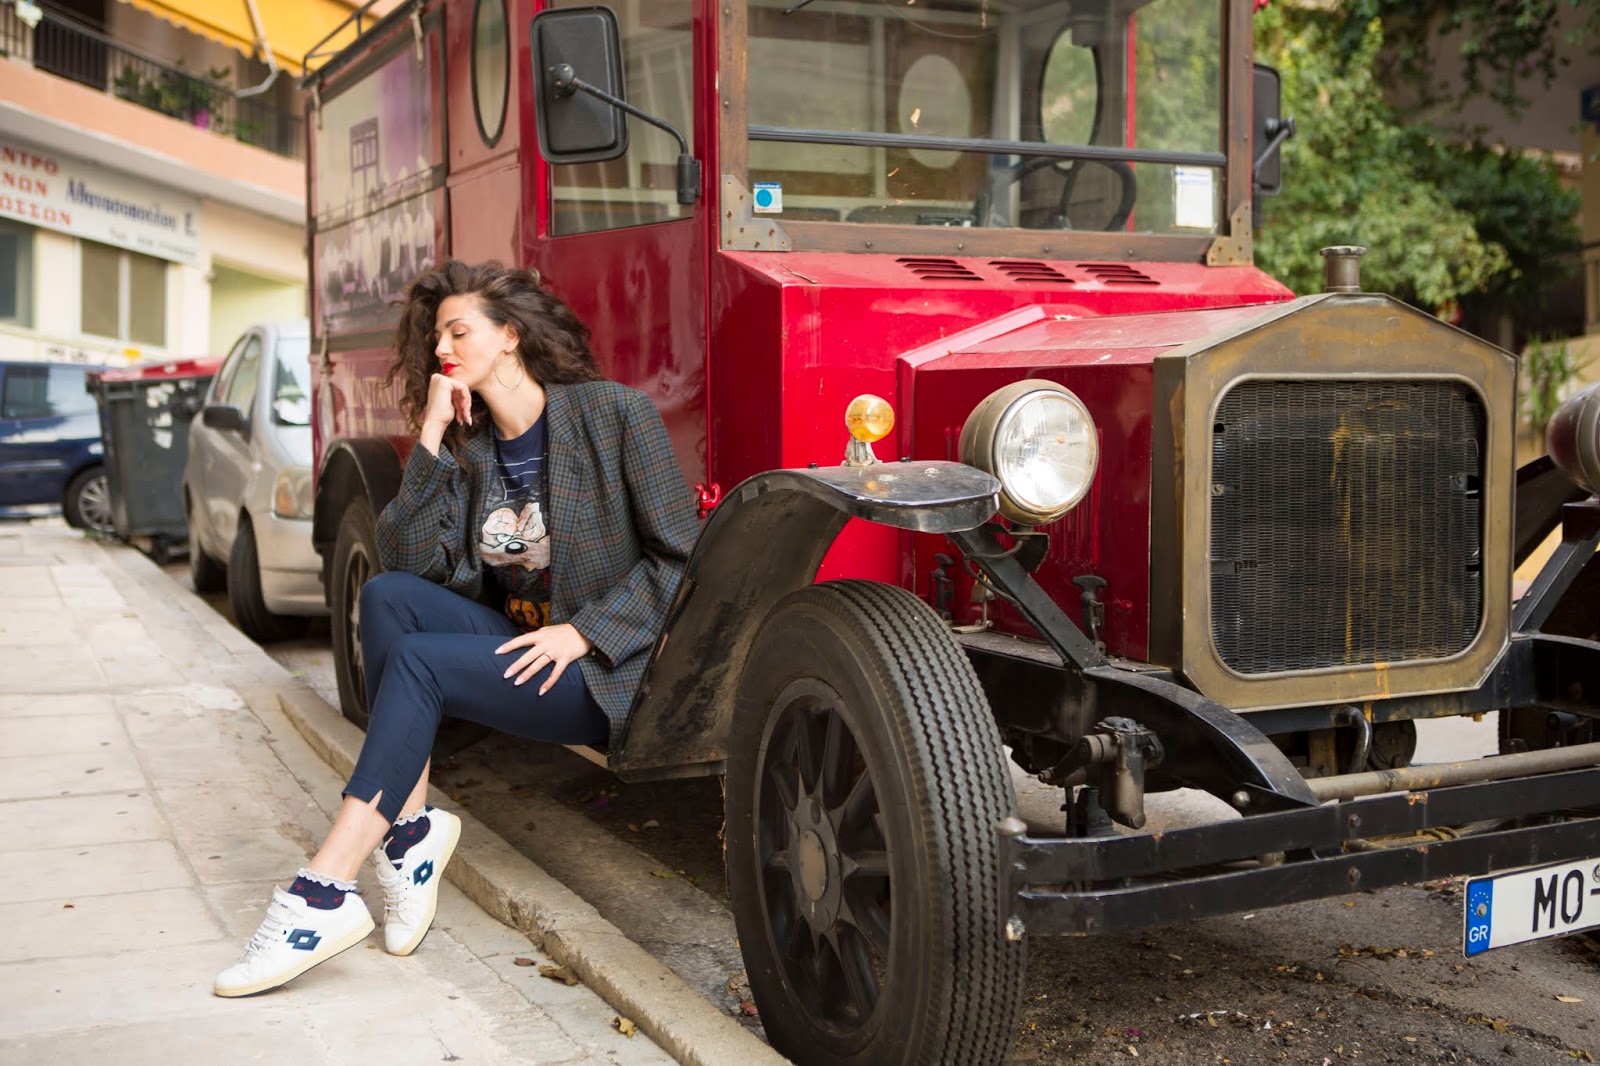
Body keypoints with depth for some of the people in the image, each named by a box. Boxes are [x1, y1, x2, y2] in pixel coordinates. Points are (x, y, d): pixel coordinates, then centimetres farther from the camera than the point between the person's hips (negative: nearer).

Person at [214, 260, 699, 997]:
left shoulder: (614, 415, -8)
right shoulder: (470, 444, 10)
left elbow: (680, 557, -10)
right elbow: (411, 560, -4)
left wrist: (582, 632, -19)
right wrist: (432, 433, -8)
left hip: (603, 672, -6)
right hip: (513, 647, 6)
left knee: (418, 660, -25)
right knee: (386, 596, -16)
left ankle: (323, 898, -26)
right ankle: (410, 825, -17)